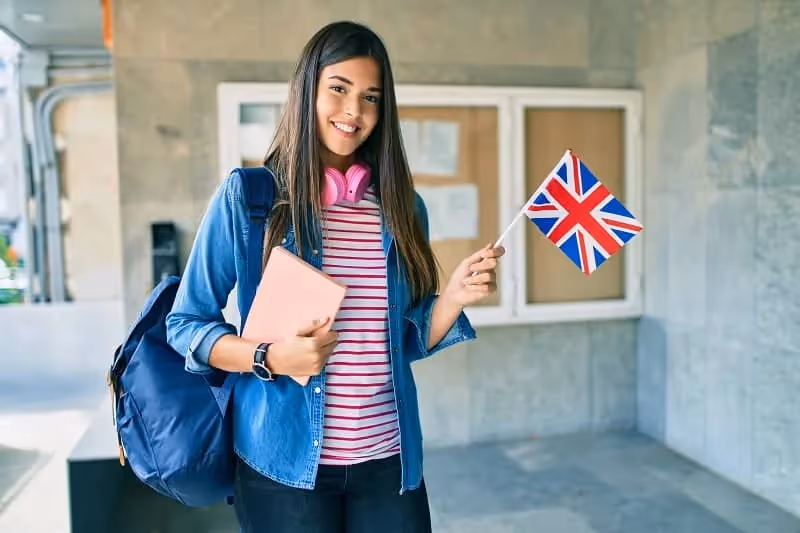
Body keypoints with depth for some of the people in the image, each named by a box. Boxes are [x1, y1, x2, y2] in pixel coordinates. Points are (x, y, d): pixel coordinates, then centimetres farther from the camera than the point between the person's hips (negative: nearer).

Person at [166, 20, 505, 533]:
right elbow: (185, 323, -4)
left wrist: (453, 298, -9)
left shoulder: (403, 207, 4)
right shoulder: (247, 197, -7)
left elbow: (406, 340, 9)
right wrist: (269, 358, -19)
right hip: (284, 462, -3)